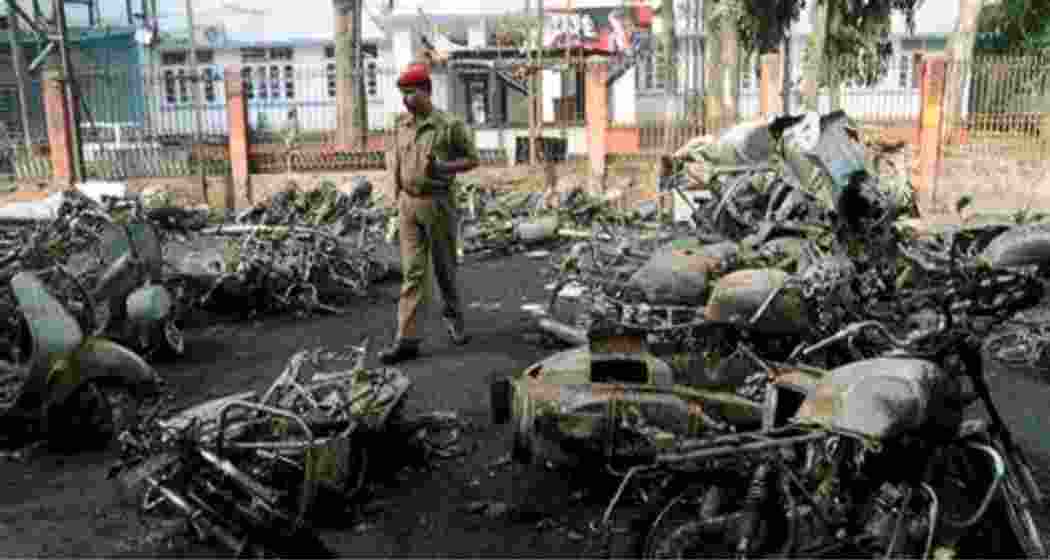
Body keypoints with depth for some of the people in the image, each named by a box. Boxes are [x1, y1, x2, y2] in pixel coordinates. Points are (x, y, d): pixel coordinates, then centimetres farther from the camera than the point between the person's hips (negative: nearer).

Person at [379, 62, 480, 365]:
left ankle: (453, 314, 37)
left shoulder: (450, 125, -9)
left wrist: (445, 167, -20)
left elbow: (472, 159, -4)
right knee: (413, 272, -1)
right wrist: (397, 191, 13)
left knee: (444, 266, 11)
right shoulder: (401, 124, 7)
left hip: (438, 203, -4)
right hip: (408, 204, 4)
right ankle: (407, 339, -3)